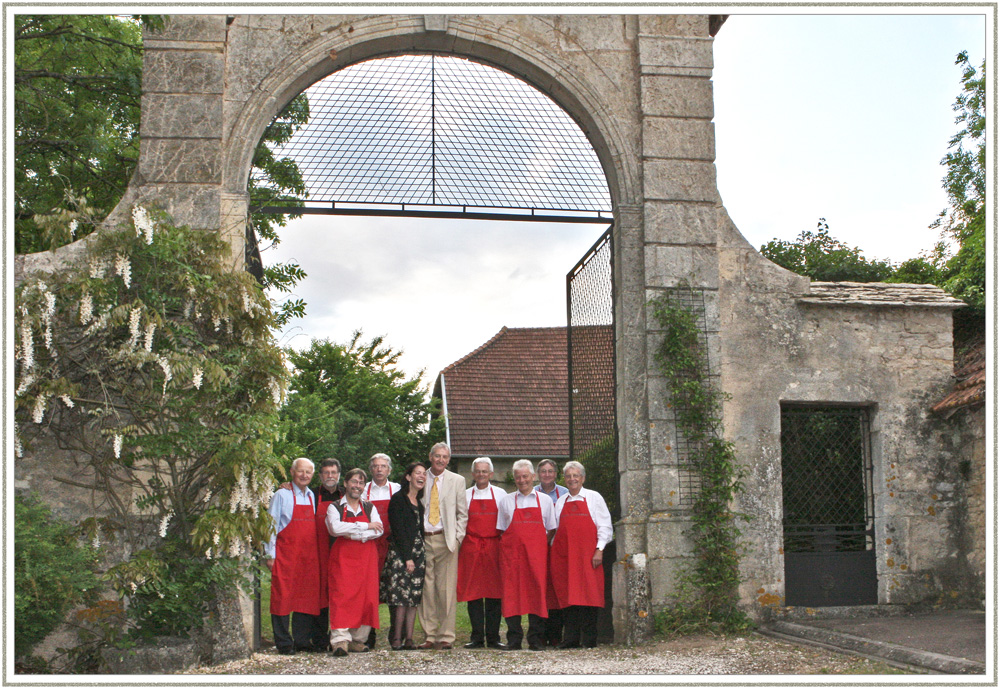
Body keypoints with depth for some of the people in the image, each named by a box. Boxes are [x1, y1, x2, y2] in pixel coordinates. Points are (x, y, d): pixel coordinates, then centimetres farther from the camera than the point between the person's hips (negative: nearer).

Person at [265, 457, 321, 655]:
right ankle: (284, 643, 2)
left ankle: (302, 640, 13)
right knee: (283, 596, -4)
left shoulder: (312, 497, 14)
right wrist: (270, 554, -8)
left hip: (309, 555, 5)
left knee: (308, 596, 4)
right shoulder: (282, 495, -2)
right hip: (286, 554, -5)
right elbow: (271, 525, -3)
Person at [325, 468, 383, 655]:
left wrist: (354, 535, -12)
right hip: (343, 557, -3)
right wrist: (366, 526, -10)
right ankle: (340, 640, -18)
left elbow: (378, 531, 1)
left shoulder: (370, 508, 16)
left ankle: (358, 639, 5)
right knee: (342, 596, -13)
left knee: (366, 597, -2)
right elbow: (336, 528, -14)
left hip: (367, 557, 3)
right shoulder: (335, 508, 6)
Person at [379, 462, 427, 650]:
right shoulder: (398, 499, -4)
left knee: (414, 598, 3)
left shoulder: (420, 502, 17)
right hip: (400, 553, -7)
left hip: (418, 553, 7)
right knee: (401, 596, -11)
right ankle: (396, 639, -7)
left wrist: (420, 555, 8)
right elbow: (398, 530, -9)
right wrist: (407, 557, -14)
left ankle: (409, 638, 4)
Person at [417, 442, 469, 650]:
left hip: (446, 540, -1)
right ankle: (430, 636, 9)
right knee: (426, 589, 2)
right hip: (423, 539, 1)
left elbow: (462, 513, 9)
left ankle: (446, 637, 2)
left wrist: (457, 538, -2)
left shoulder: (457, 481, 9)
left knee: (446, 590, -3)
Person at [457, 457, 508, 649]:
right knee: (473, 592, -1)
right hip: (471, 547, 1)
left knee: (494, 592, -2)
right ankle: (477, 637, 5)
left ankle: (493, 637, 3)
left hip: (494, 546, -1)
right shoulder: (465, 495, 12)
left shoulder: (501, 495, 9)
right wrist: (460, 539, 2)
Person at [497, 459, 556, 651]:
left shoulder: (545, 501, 13)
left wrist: (543, 546, 0)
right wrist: (507, 548, 1)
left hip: (536, 553, 0)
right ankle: (514, 639, 2)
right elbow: (502, 530, 15)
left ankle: (536, 639, 2)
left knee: (537, 590, -5)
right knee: (511, 592, -4)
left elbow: (551, 530, 14)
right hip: (511, 552, 0)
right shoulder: (506, 501, 14)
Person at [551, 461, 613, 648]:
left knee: (588, 592, -7)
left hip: (587, 555, -3)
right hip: (564, 555, 3)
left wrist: (599, 550, -7)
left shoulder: (593, 498, 7)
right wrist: (552, 552, 11)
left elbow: (604, 526, 3)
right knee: (567, 594, 0)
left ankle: (589, 638, -2)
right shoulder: (560, 502, 18)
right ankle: (571, 638, 4)